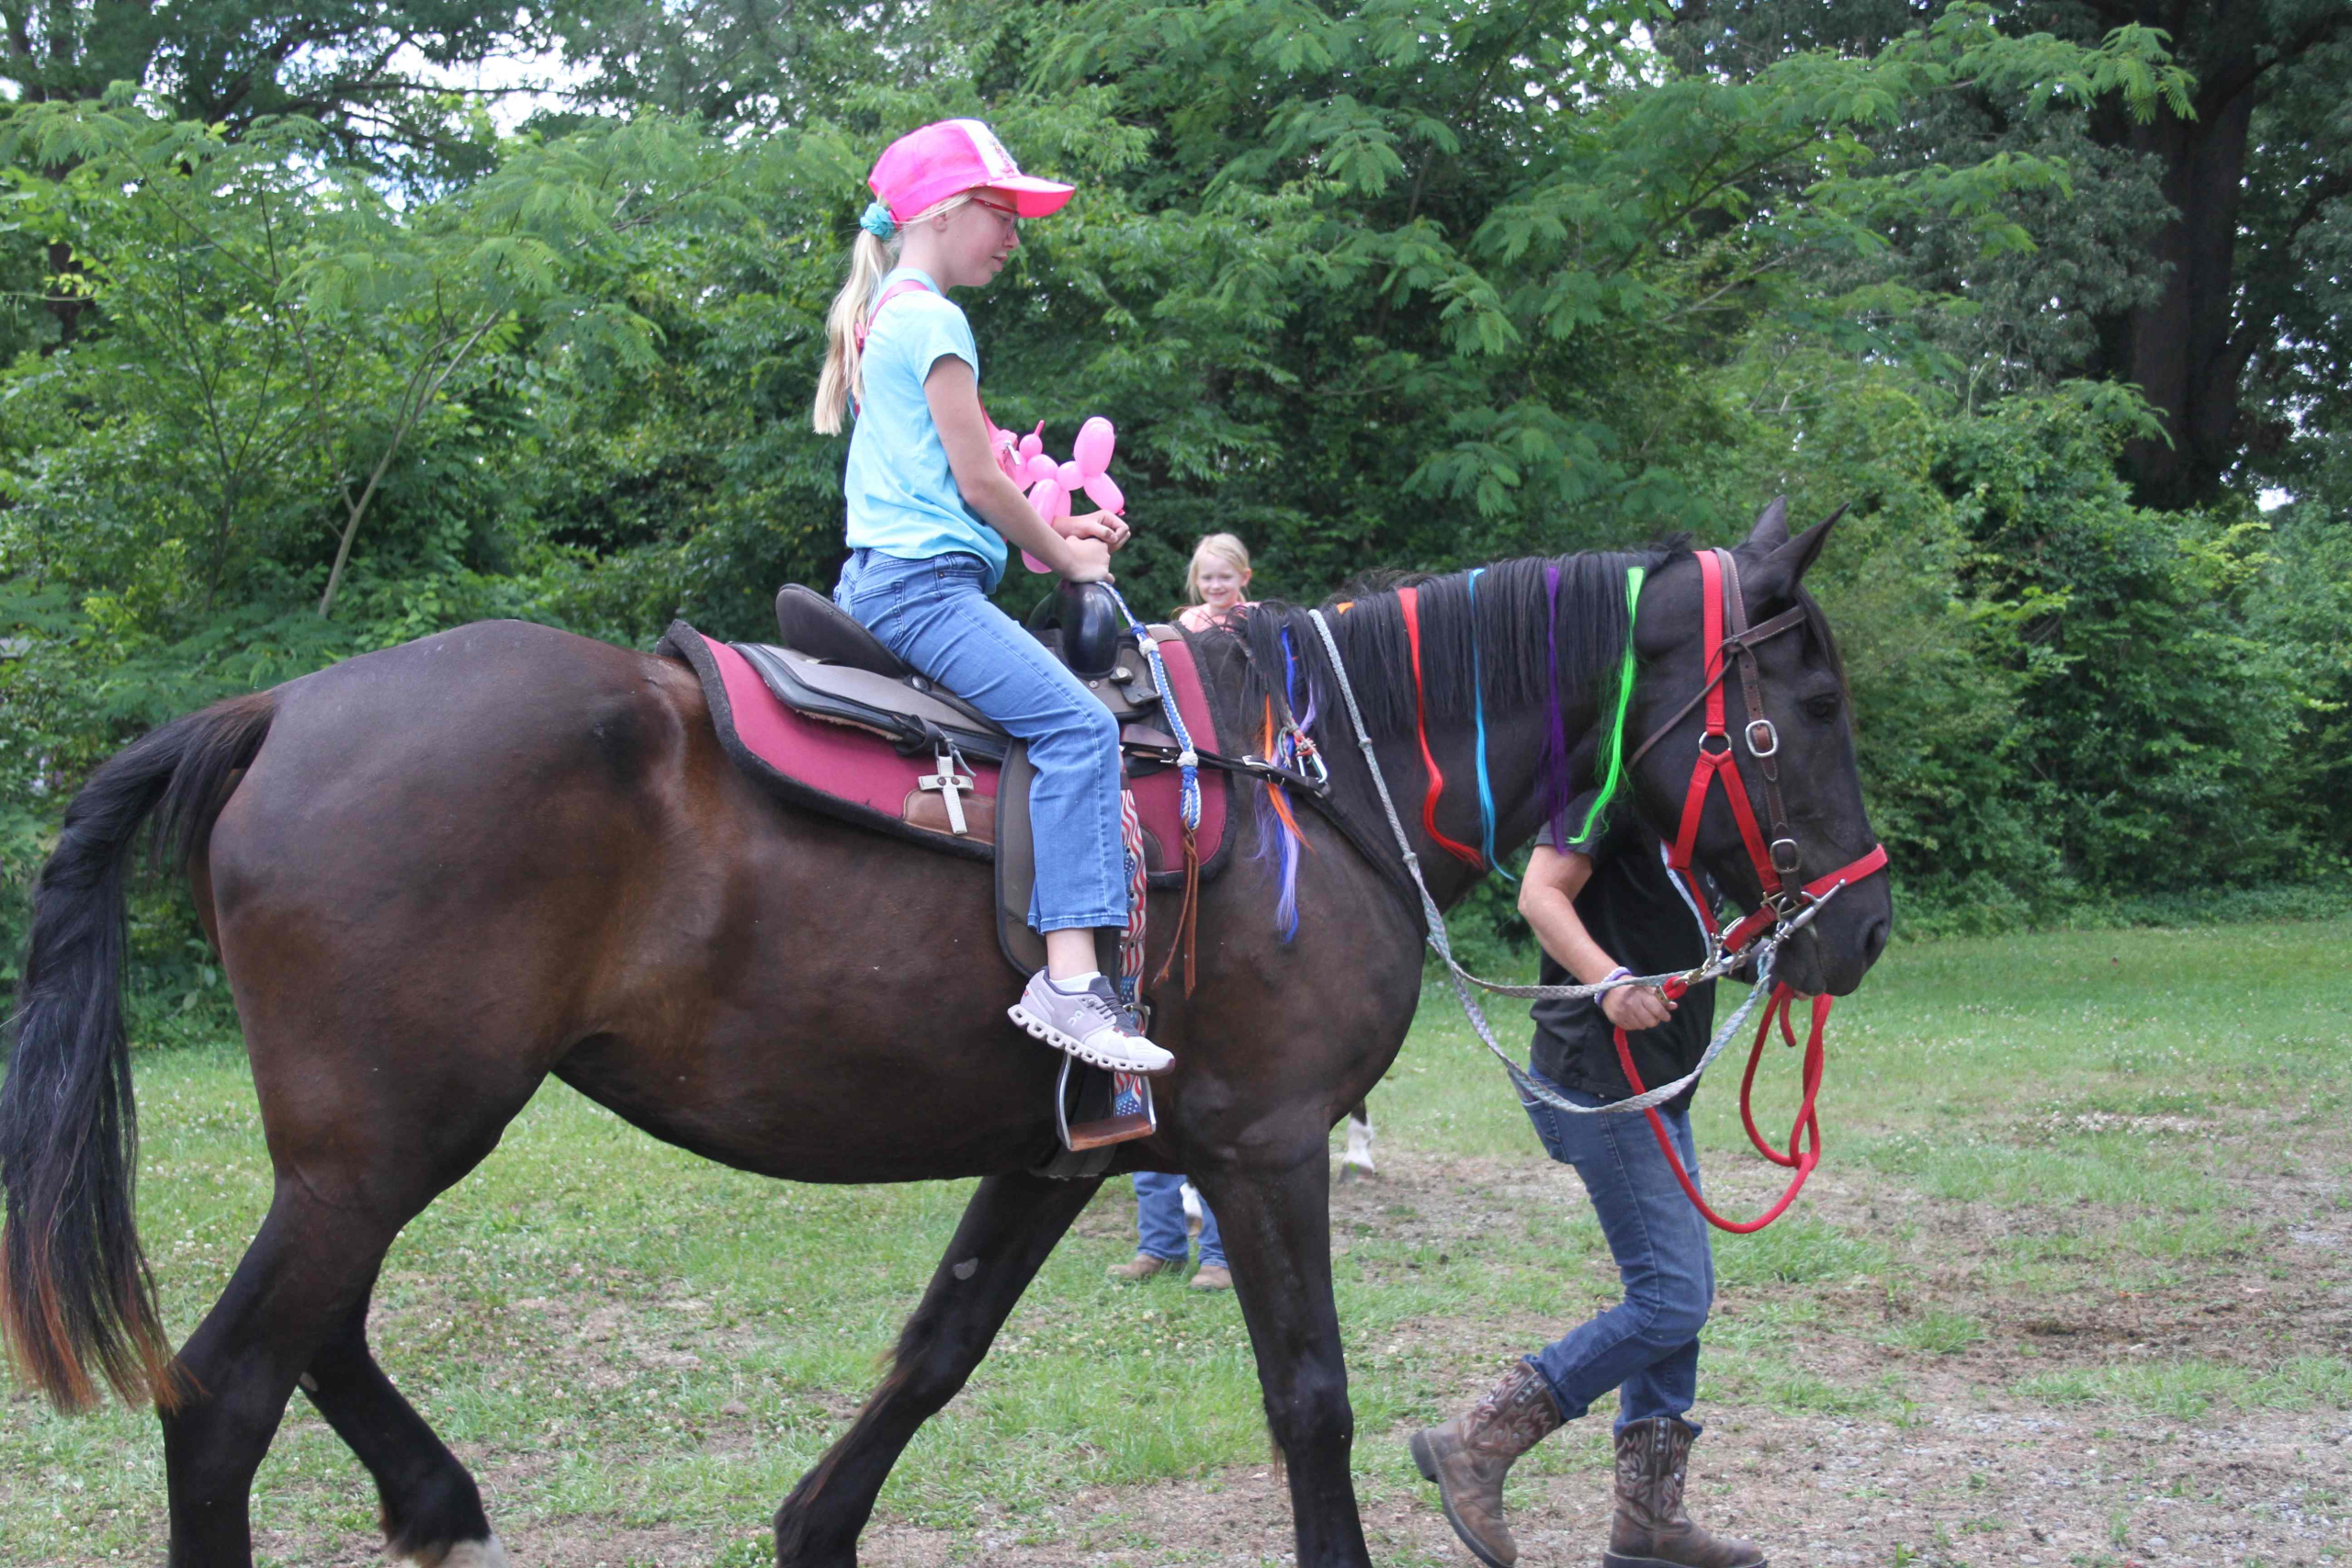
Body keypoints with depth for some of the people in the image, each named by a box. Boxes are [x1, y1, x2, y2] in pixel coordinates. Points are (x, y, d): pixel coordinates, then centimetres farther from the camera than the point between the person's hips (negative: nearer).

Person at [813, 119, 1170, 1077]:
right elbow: (977, 479, -11)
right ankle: (1069, 979, -32)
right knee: (1076, 724, -22)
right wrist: (1065, 557, 3)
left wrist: (1054, 532, 18)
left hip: (873, 581, 11)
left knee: (1066, 723, 16)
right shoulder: (933, 318, -9)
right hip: (923, 579, -11)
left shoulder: (881, 315, 22)